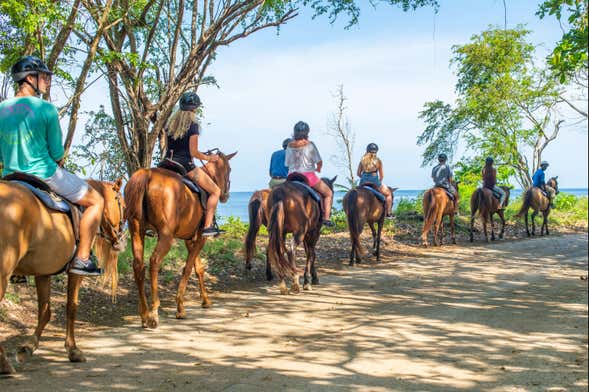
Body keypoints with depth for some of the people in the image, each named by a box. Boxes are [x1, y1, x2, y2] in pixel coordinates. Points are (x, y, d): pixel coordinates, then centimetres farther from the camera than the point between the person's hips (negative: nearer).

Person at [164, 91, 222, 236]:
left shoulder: (171, 123, 10)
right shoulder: (192, 125, -10)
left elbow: (167, 147, 14)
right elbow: (193, 152, -13)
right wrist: (209, 158, 2)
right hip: (186, 165, -7)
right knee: (215, 191, 5)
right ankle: (207, 226, -6)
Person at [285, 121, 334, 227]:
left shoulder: (290, 146, 4)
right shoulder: (309, 144, -8)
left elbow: (287, 163, 10)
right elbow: (319, 161, -7)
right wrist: (318, 169, 14)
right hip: (308, 176, -4)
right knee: (328, 194, 14)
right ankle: (326, 218, 5)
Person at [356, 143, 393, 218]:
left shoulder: (362, 160, 7)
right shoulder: (378, 160, 0)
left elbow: (358, 173, 9)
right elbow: (382, 175, 4)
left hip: (363, 182, 3)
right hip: (375, 181, -3)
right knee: (388, 193, 19)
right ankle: (389, 213, 14)